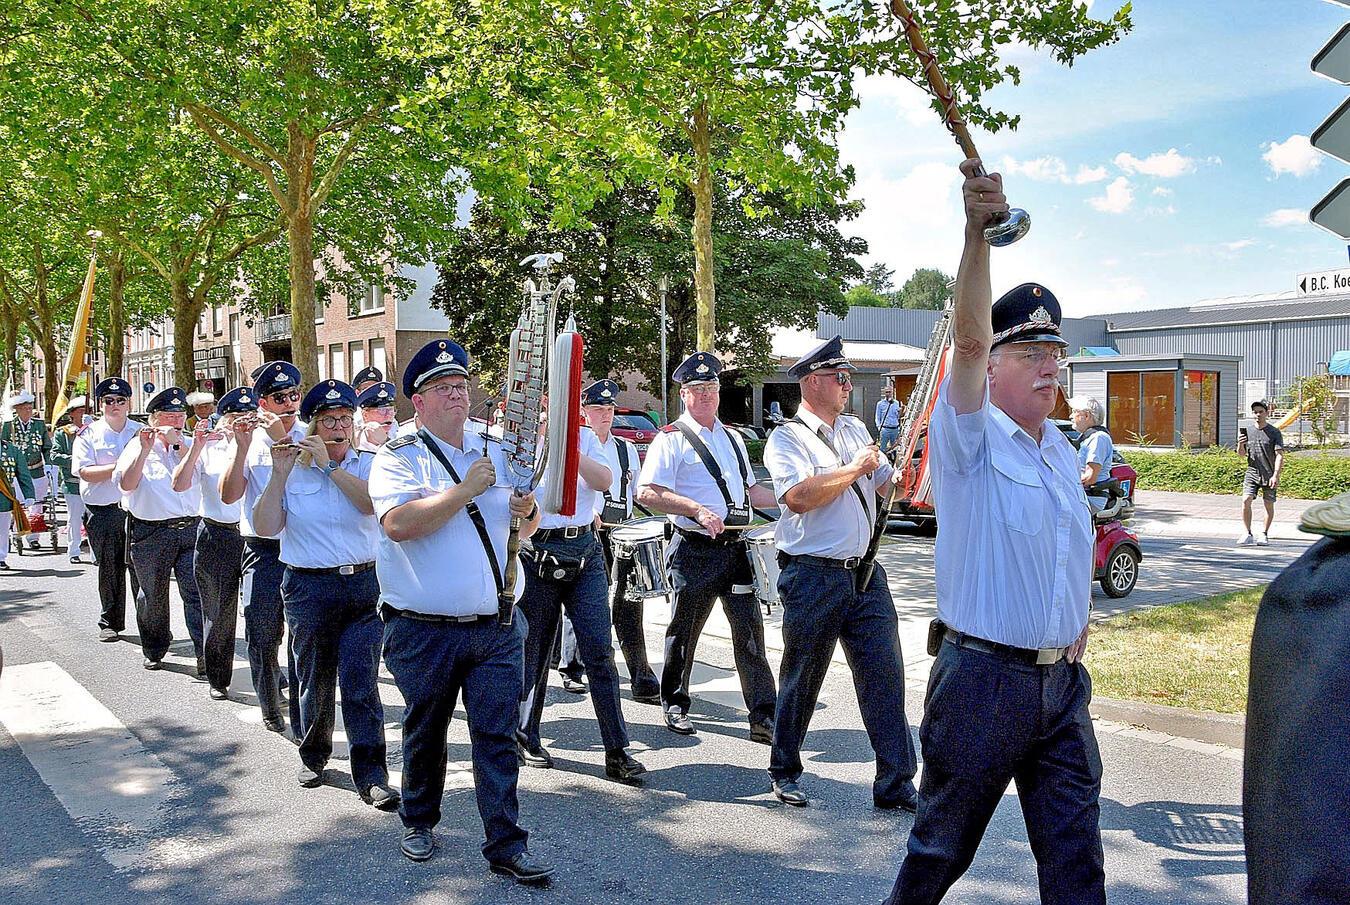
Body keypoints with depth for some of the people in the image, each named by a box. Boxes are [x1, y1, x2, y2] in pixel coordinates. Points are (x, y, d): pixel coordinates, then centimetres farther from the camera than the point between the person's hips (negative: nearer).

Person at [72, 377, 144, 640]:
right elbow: (85, 472, -7)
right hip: (102, 510, 0)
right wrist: (120, 466, -15)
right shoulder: (89, 434, 5)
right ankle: (110, 623, 18)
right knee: (110, 569, 6)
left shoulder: (142, 431, 10)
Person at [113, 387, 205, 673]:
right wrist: (146, 449, -15)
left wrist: (177, 444, -11)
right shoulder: (137, 446, 5)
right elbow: (126, 484, -9)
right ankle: (154, 651, 31)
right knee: (153, 595, 13)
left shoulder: (190, 444, 12)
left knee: (196, 592, -8)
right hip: (151, 533, -1)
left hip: (191, 528, 1)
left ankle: (205, 656, -8)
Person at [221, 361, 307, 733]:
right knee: (263, 638, 11)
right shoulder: (250, 440, 4)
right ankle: (270, 708, 31)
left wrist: (283, 438, -18)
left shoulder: (310, 436, 3)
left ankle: (302, 716, 13)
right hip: (263, 550, 1)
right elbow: (229, 496, -5)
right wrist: (242, 447, -15)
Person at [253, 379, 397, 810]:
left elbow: (372, 503, -18)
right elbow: (266, 527, -4)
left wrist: (329, 465, -18)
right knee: (314, 681, 13)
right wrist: (279, 474, -10)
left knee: (361, 681, -6)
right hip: (310, 588, 1)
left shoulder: (369, 464, 4)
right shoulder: (293, 470, 5)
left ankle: (371, 775, -3)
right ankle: (313, 755, 35)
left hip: (364, 585, -1)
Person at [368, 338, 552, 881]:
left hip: (497, 628, 3)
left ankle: (506, 845, 9)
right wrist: (465, 489, -20)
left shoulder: (496, 453, 10)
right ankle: (418, 821, 37)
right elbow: (399, 524, -23)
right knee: (424, 733, 15)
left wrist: (526, 513, -8)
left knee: (498, 737, 2)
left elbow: (525, 530, 16)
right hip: (423, 630, -3)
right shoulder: (398, 458, -4)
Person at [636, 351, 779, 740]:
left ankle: (764, 717, 3)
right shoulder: (672, 439, -5)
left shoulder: (733, 439, 18)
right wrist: (698, 510, -24)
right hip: (696, 552, -5)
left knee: (750, 631, 0)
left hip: (736, 548, 5)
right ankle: (675, 706, 26)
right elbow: (648, 493, -16)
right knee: (684, 632, 8)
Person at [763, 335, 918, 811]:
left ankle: (895, 782, 10)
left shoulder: (856, 429, 16)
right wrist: (853, 469, -15)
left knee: (885, 674, 2)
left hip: (865, 573, 6)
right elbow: (798, 496, -22)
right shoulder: (786, 439, -6)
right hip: (813, 576, -6)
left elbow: (888, 483, 21)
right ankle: (785, 771, 26)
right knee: (802, 679, 7)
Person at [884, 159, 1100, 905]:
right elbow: (968, 338, -26)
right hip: (983, 676, -6)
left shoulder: (1062, 451, 13)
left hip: (1063, 681, 6)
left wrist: (1078, 617, 9)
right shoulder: (971, 438, -9)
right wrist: (977, 233, -38)